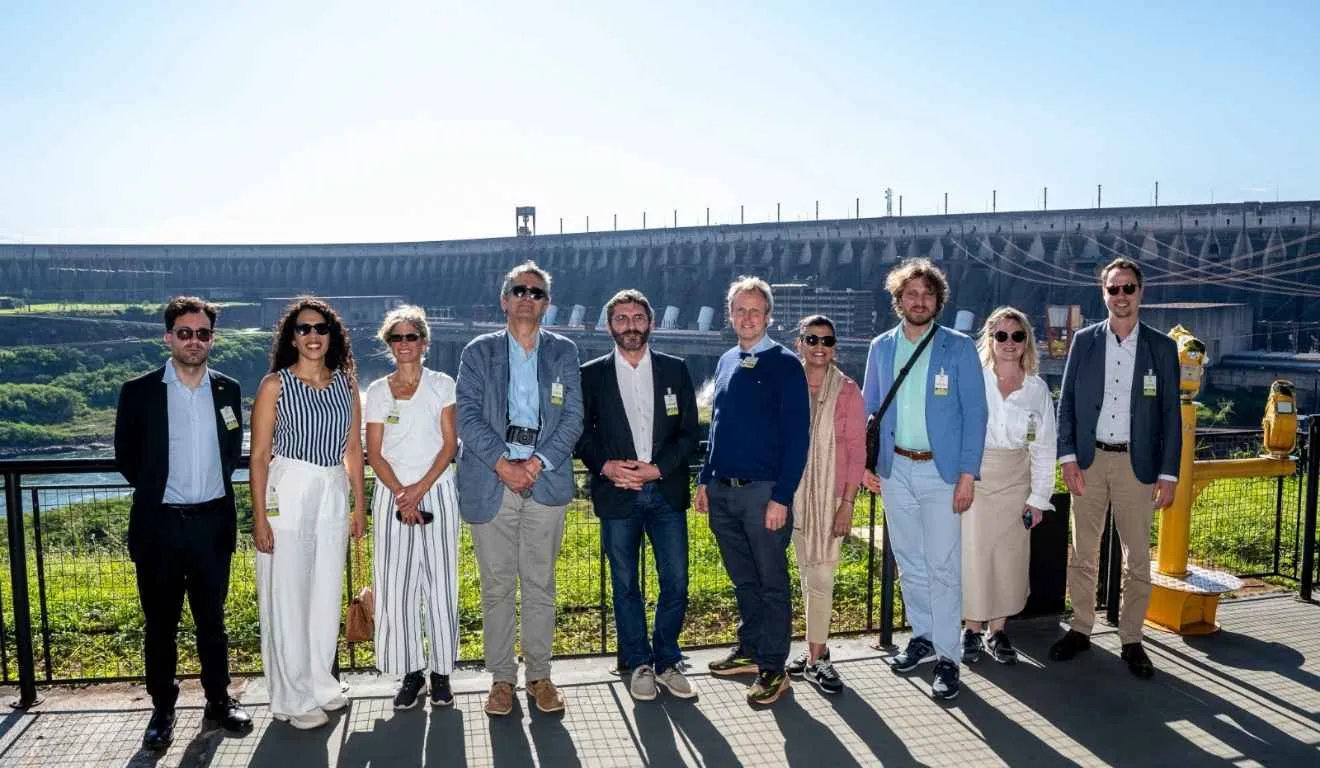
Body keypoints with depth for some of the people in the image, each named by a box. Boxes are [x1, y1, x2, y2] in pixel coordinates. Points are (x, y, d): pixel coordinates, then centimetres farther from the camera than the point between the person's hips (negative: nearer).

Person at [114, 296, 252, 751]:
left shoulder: (228, 390, 3)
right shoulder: (139, 391, -5)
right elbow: (125, 457, 5)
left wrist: (212, 487, 9)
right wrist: (156, 489, 8)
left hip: (212, 522, 2)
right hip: (159, 525, -1)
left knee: (212, 620, 13)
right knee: (160, 624, 10)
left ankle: (219, 700, 27)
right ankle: (162, 710, 24)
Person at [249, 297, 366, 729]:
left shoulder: (345, 383, 9)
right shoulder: (275, 384, -3)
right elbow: (259, 456, -5)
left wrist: (359, 507, 12)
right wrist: (259, 516, -10)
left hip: (333, 495, 4)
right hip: (287, 493, -4)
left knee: (327, 594, 11)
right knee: (287, 596, 2)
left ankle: (320, 684, 26)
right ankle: (292, 698, 14)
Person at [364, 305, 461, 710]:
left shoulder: (441, 385, 3)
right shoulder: (377, 391, 7)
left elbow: (450, 444, -2)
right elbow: (374, 453, 3)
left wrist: (420, 489, -12)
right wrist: (401, 494, -11)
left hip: (437, 492, -1)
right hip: (392, 495, 2)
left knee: (440, 582, 1)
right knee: (395, 585, 1)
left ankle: (441, 671, 12)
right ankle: (411, 672, 13)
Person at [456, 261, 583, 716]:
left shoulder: (563, 352, 11)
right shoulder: (479, 351, 8)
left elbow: (573, 418, 3)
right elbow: (467, 416, -1)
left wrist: (536, 463, -10)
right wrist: (503, 464, -14)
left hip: (546, 481, 1)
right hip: (490, 483, 0)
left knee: (540, 584, 5)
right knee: (496, 586, 4)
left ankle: (539, 675, 18)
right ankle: (501, 678, 16)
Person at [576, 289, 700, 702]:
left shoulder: (675, 370, 6)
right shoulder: (592, 374, 5)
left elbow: (689, 432, 3)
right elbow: (581, 433, 5)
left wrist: (657, 468, -10)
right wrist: (606, 465, -12)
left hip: (666, 491, 1)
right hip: (617, 494, -1)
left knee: (675, 582, 3)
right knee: (625, 585, 7)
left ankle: (667, 662, 20)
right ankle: (638, 664, 22)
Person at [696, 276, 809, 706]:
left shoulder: (784, 364, -6)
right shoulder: (726, 363, 12)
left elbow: (797, 435, -11)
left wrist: (782, 497, -16)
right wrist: (705, 480, 13)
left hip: (763, 492, -6)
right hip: (722, 492, 6)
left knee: (771, 583, 4)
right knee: (743, 580, 17)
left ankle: (773, 668, 14)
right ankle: (749, 650, 31)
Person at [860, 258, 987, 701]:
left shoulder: (959, 348, -3)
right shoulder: (881, 347, 7)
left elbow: (974, 413, -4)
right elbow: (870, 408, 12)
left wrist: (968, 473, -10)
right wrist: (865, 461, 4)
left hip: (941, 469, -3)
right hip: (895, 468, 4)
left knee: (943, 565, -3)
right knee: (908, 561, 13)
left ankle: (947, 656, 7)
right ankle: (923, 637, 28)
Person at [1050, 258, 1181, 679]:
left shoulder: (1161, 347, 2)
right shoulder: (1083, 341, 4)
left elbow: (1170, 413, 2)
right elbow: (1066, 401, 4)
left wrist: (1168, 474, -3)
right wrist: (1068, 457, -5)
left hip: (1136, 463, -1)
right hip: (1089, 461, 1)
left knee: (1137, 558, 5)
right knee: (1081, 553, 9)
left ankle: (1131, 640, 17)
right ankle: (1080, 629, 22)